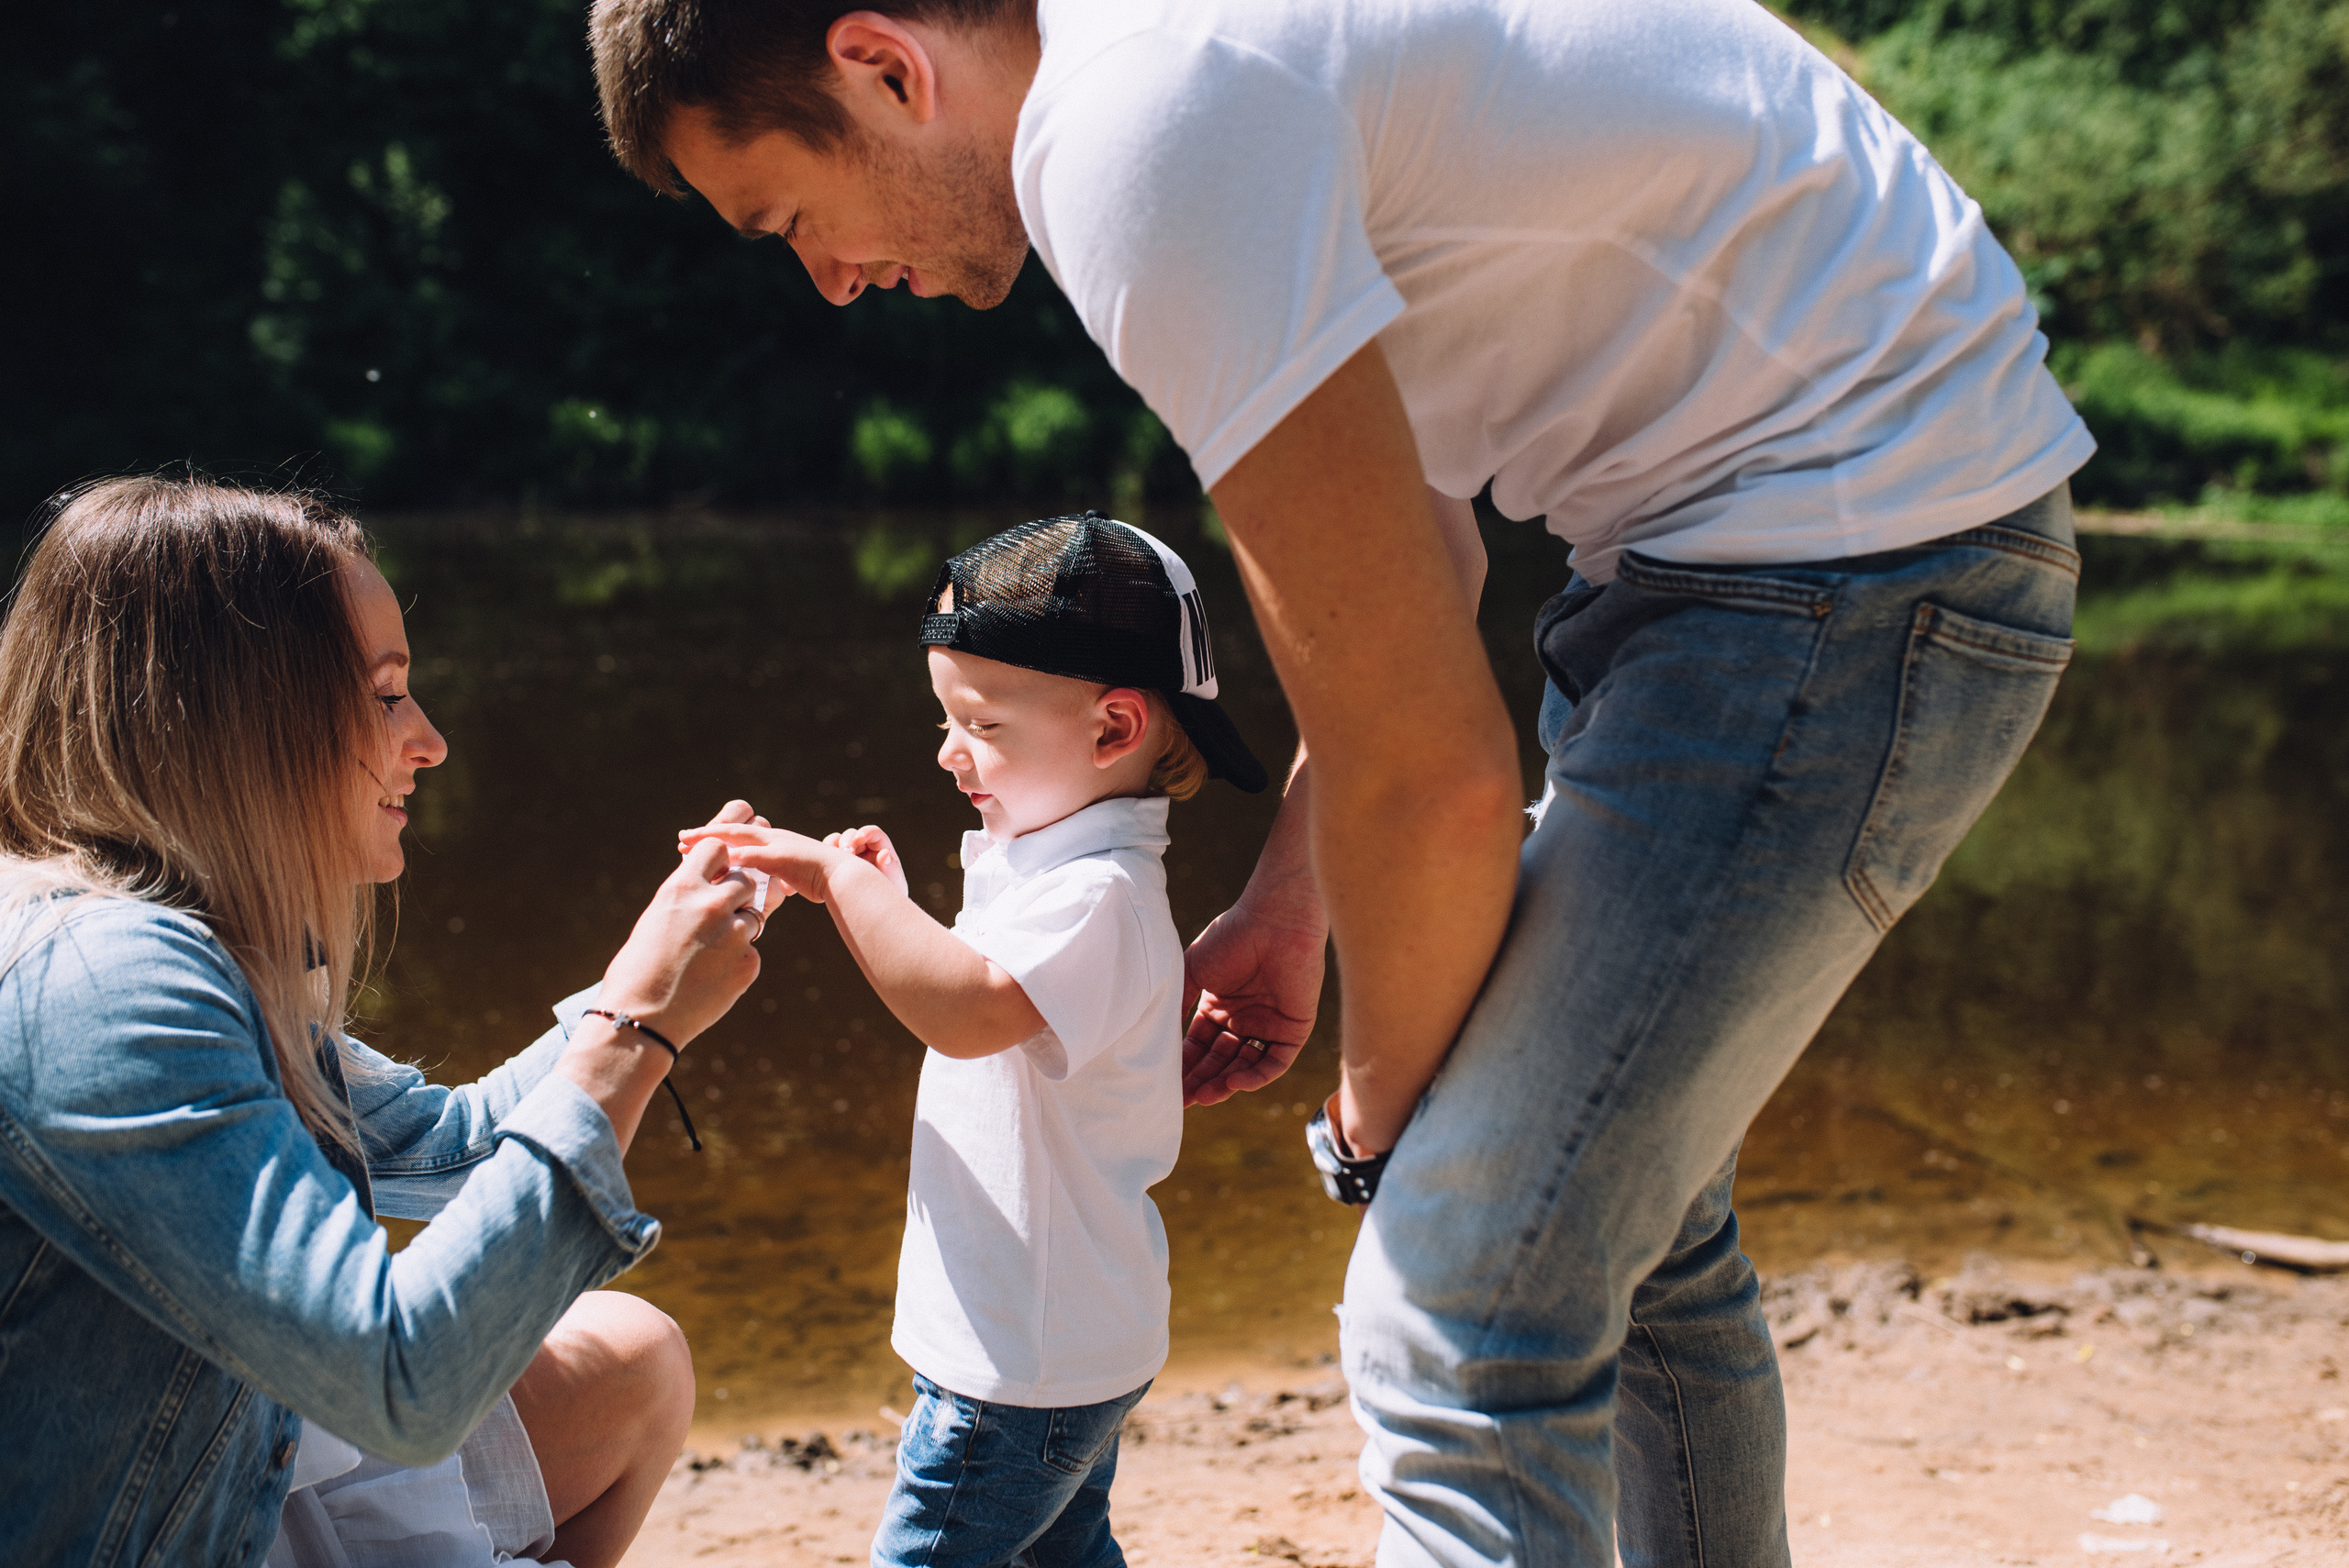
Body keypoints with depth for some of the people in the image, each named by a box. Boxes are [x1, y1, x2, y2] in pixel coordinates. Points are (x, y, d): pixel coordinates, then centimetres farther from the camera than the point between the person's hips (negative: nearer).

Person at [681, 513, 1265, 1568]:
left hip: (1029, 1362, -11)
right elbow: (984, 1020, 18)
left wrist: (839, 878, -31)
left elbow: (969, 1009, -41)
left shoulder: (1097, 896, -25)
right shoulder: (1053, 867, 8)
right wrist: (892, 906, 3)